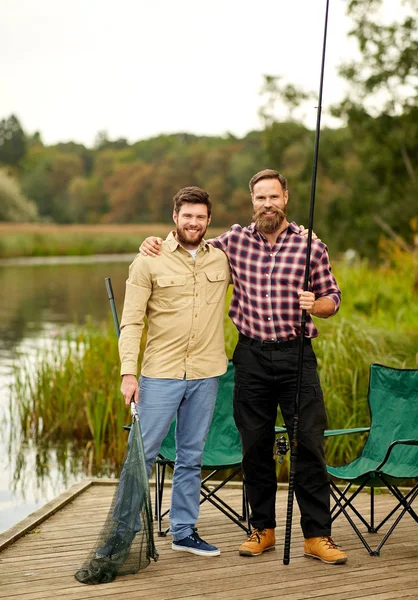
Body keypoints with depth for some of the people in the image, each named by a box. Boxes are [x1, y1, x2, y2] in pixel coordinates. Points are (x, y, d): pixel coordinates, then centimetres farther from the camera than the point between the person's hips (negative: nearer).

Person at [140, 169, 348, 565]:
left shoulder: (310, 246, 1)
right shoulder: (234, 240, 6)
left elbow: (332, 298, 7)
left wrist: (314, 305, -15)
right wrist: (157, 243, 4)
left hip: (296, 354, -2)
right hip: (252, 355, 2)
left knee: (309, 443, -4)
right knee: (254, 445, 7)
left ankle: (317, 536, 3)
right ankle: (262, 529, 21)